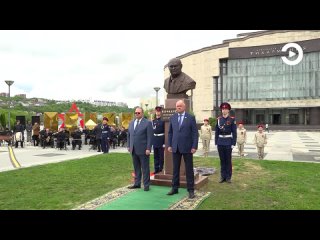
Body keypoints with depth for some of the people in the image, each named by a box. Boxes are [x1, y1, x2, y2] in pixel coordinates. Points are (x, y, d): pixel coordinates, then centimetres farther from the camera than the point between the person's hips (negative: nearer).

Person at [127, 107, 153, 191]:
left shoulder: (147, 123, -6)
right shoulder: (131, 123, 13)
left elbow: (150, 137, -10)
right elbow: (128, 135, 18)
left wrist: (148, 149, -15)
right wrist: (129, 146, 11)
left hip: (143, 150, -6)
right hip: (134, 150, 6)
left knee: (145, 168, 3)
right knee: (136, 168, 13)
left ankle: (146, 185, 12)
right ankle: (137, 183, 22)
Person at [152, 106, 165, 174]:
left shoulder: (163, 120, -7)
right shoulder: (153, 121, 11)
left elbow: (165, 131, -10)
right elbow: (152, 131, 12)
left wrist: (164, 143, -14)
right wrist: (151, 141, 7)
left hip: (161, 140, -5)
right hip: (155, 141, 5)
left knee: (161, 156, 2)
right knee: (155, 156, 11)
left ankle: (161, 169, 11)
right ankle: (156, 169, 19)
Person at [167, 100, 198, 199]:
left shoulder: (191, 118, -3)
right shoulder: (172, 118, 8)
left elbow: (195, 133, -5)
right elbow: (170, 132, 11)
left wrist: (194, 146, -11)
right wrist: (169, 145, 3)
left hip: (187, 147, -3)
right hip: (175, 147, 3)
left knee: (189, 169, 4)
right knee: (175, 169, 10)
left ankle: (191, 190, 13)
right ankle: (175, 188, 21)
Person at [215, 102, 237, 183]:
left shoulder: (232, 119, -3)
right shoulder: (218, 119, 6)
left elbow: (234, 132, -4)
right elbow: (216, 132, 8)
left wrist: (233, 143, -9)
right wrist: (216, 142, 4)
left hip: (228, 142, -3)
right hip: (220, 142, 3)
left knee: (228, 160, 4)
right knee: (222, 160, 9)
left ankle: (228, 177, 13)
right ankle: (223, 176, 17)